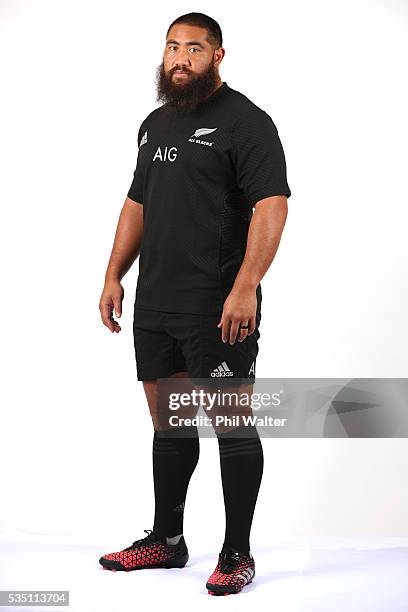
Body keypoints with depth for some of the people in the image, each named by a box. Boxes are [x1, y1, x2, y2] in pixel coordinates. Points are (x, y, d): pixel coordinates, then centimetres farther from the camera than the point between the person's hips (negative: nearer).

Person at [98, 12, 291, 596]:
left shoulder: (244, 121, -7)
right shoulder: (156, 124, 17)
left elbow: (272, 205, -16)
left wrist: (245, 287, -25)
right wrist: (114, 276, 15)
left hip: (218, 310, -8)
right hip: (154, 305, 8)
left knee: (231, 425, -2)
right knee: (168, 423, 15)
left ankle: (237, 554, 7)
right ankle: (165, 540, 27)